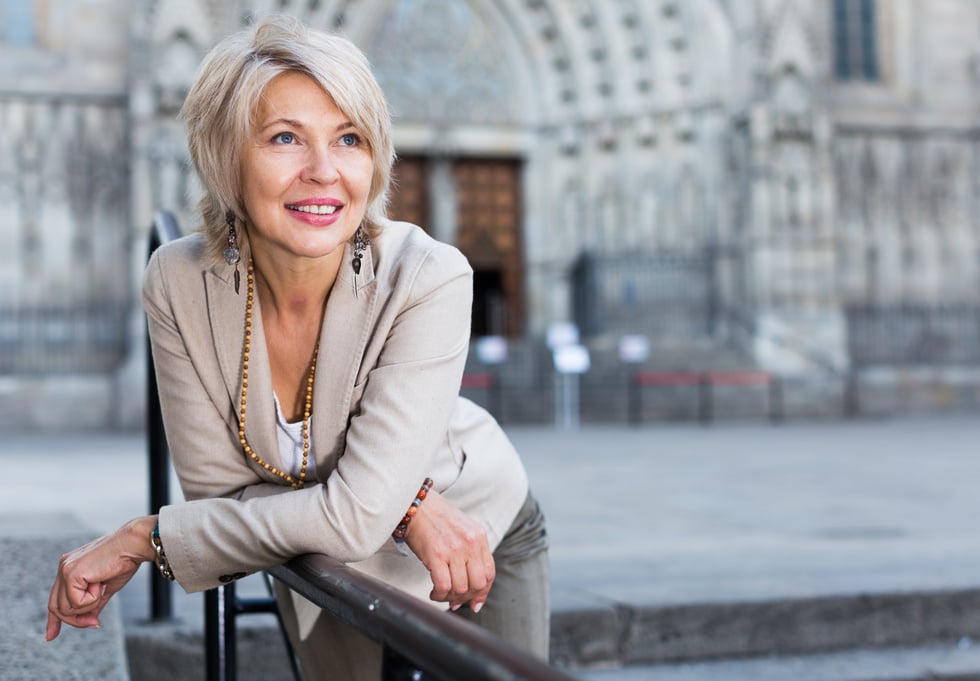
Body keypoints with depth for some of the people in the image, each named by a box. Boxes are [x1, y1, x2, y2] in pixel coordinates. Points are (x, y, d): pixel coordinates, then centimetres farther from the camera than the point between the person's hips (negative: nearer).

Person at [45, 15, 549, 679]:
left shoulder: (430, 279, -32)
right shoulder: (178, 284, -23)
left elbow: (355, 515, -35)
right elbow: (221, 493, -19)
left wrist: (143, 538, -28)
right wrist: (409, 507, -32)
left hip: (484, 538, -1)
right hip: (327, 573, 2)